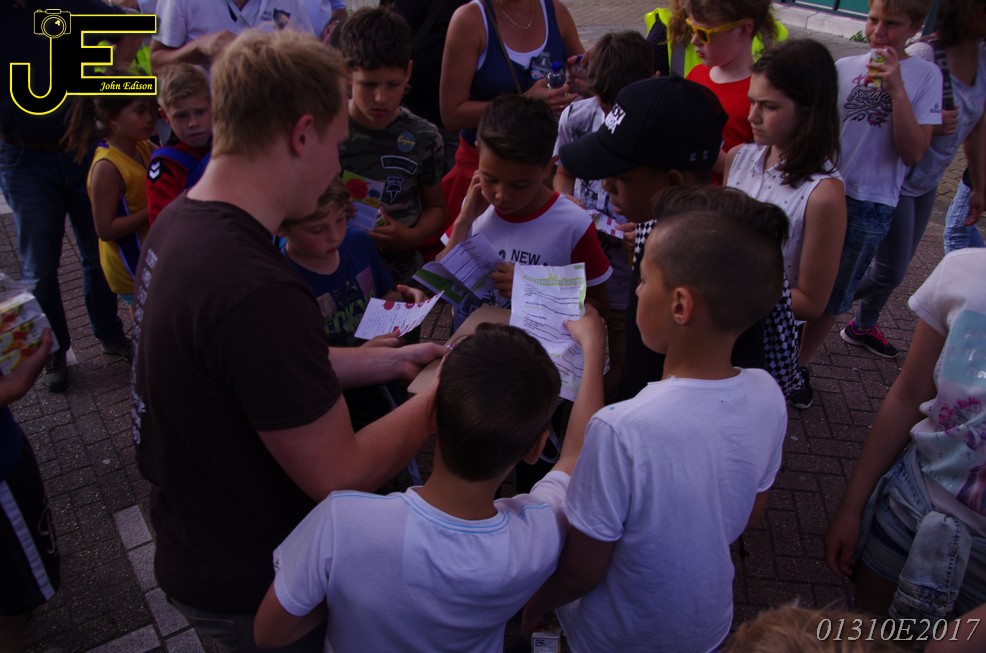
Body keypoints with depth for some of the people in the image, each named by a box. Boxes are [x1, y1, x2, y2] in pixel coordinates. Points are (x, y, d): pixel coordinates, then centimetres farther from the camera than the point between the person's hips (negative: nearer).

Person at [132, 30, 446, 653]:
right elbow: (340, 476, -28)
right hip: (246, 588, -7)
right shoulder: (257, 291, -37)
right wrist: (440, 393, -14)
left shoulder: (176, 222, -5)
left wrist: (392, 359, 6)